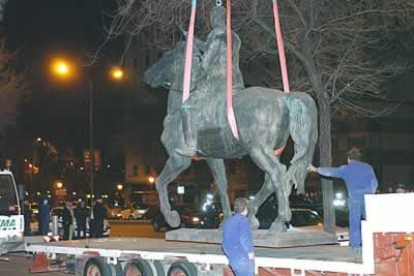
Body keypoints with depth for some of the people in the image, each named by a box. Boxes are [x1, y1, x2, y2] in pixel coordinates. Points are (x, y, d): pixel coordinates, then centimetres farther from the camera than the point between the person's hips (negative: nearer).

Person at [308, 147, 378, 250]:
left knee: (354, 222, 3)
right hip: (367, 198, 1)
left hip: (354, 198, -1)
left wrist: (316, 169, 23)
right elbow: (374, 183, 8)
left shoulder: (345, 169, 7)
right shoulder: (368, 167, 11)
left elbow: (330, 172, 12)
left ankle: (355, 245, 3)